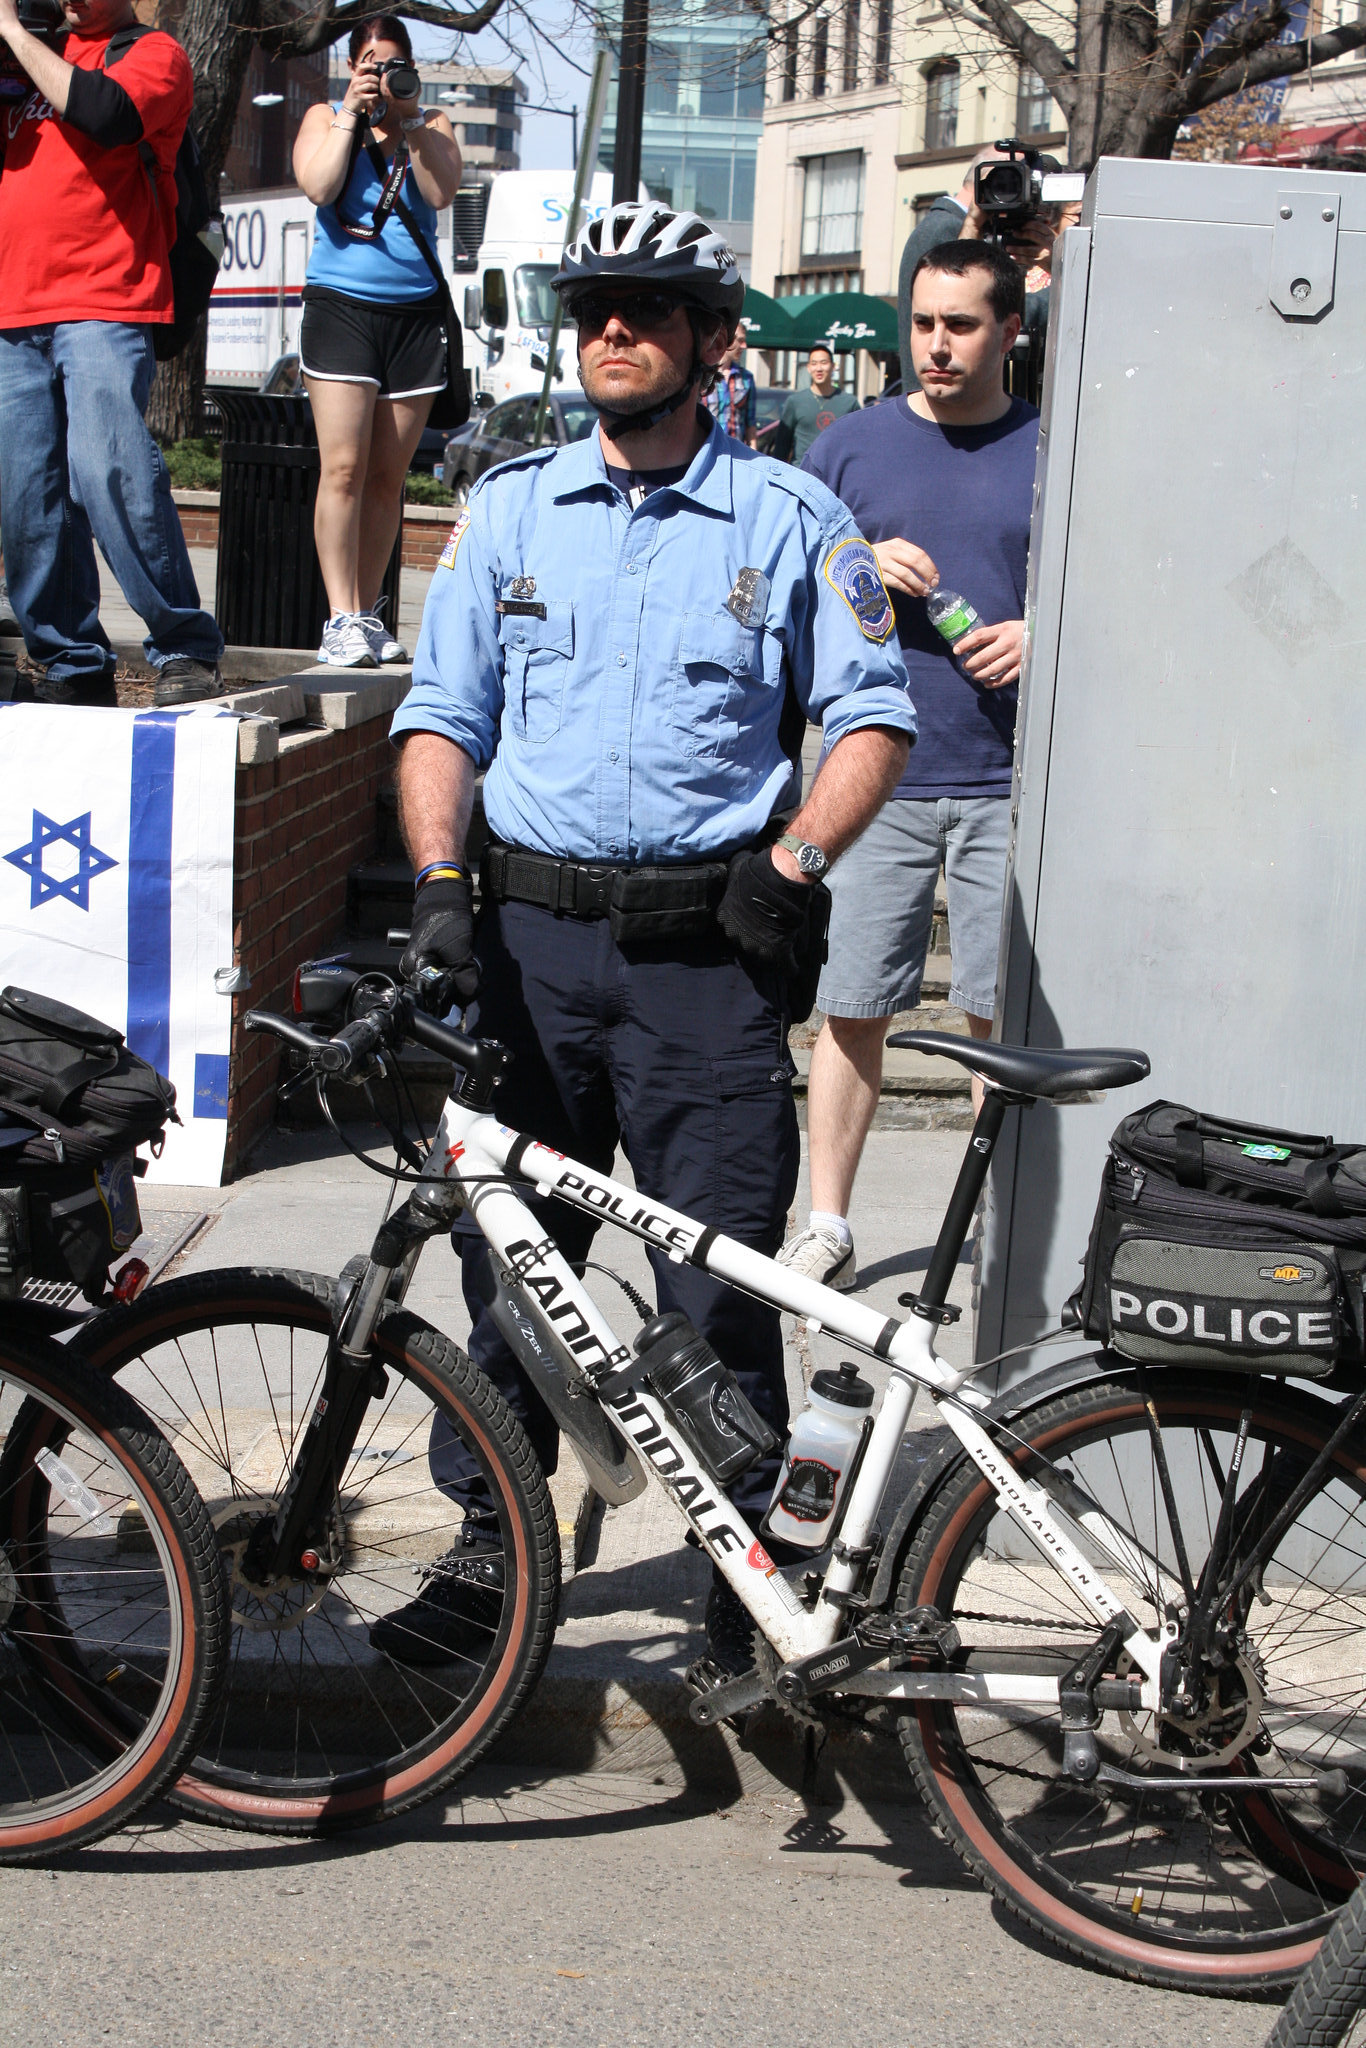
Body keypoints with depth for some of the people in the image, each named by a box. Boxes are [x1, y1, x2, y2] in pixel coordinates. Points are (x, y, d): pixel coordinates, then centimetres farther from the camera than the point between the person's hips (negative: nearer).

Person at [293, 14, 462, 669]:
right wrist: (351, 116, -10)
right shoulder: (324, 117, 9)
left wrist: (410, 122, -10)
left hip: (416, 311, 2)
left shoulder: (432, 125, 13)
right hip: (341, 304, -2)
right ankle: (341, 619, -14)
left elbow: (441, 193, -4)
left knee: (387, 475, 3)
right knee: (343, 466, -13)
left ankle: (366, 615, 10)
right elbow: (318, 187, -9)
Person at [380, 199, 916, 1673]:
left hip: (707, 944, -2)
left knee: (721, 1286, -1)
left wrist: (793, 861, -9)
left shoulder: (788, 518, 4)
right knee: (511, 1263, 9)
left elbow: (871, 714, 5)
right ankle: (492, 1548, 24)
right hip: (531, 937, 3)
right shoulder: (510, 506, 10)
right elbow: (443, 710, 9)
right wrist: (437, 877, -6)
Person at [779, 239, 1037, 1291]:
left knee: (1006, 1020, 2)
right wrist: (860, 569, -8)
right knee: (854, 1010, 4)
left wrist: (1044, 636, -9)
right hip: (876, 775, 1)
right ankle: (827, 1228, 16)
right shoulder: (853, 444, 9)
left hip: (1007, 782, -1)